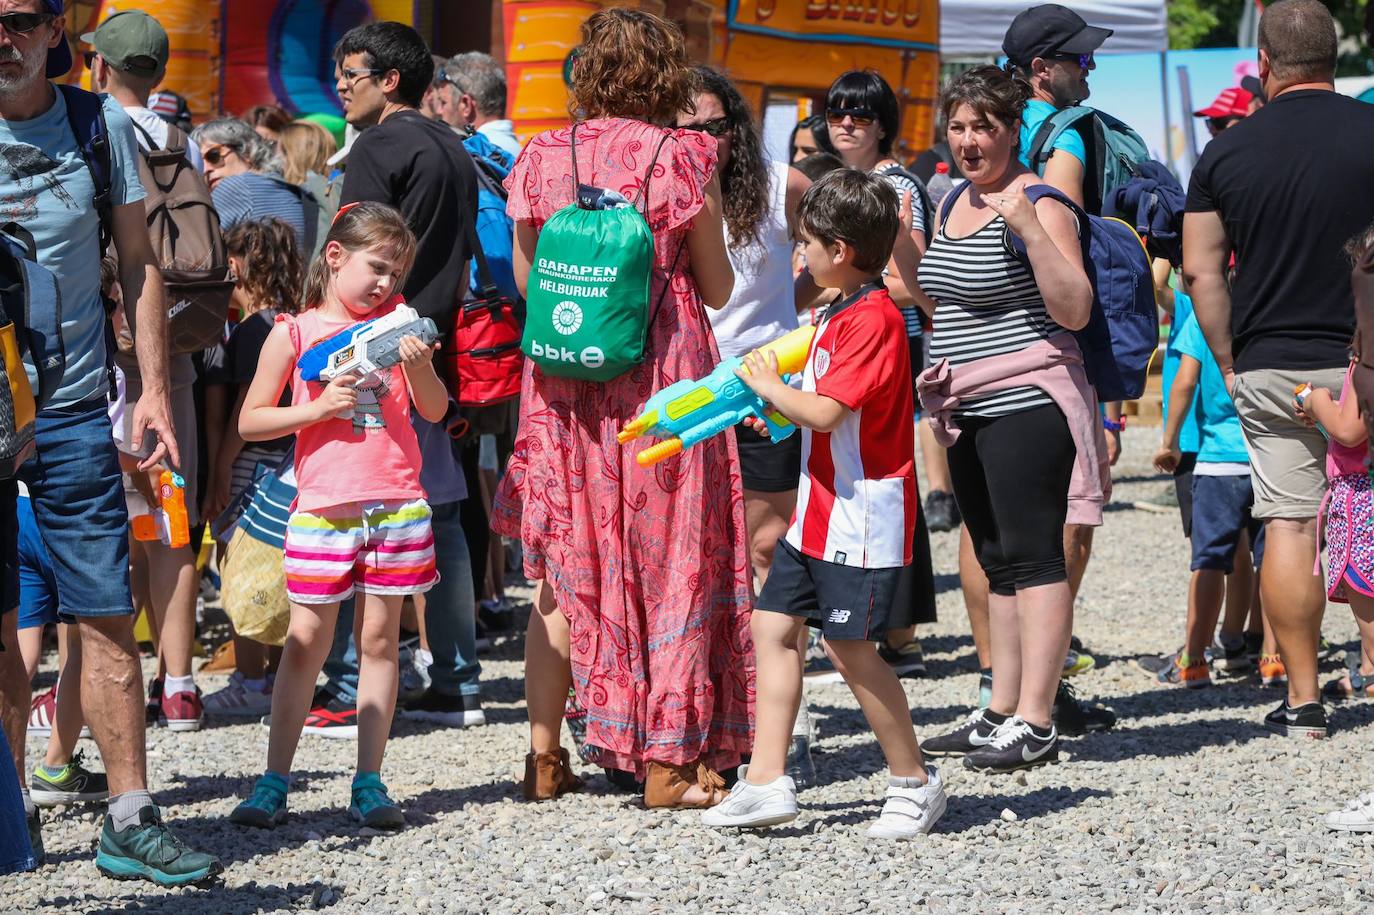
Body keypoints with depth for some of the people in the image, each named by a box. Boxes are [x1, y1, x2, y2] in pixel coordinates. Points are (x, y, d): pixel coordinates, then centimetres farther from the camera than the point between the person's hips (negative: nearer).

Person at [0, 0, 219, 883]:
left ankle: (132, 820, 4)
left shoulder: (102, 129, 3)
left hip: (75, 411, 1)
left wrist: (154, 388, 2)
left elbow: (139, 263, 9)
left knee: (109, 616, 0)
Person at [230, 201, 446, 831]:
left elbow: (436, 411, 8)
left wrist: (419, 366, -10)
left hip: (397, 507, 2)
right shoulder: (294, 333, 2)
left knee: (380, 638, 5)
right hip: (323, 509, -2)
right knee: (305, 641, -1)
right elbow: (250, 421, 2)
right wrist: (316, 408, -11)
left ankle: (369, 783, 9)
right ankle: (274, 782, 4)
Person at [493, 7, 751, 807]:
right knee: (669, 563, 5)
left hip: (564, 385, 3)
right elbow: (718, 288, 0)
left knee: (563, 574, 12)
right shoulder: (681, 157, -6)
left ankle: (546, 758, 15)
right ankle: (668, 763, 5)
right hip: (662, 376, -3)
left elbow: (527, 282, 8)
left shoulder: (541, 161, 2)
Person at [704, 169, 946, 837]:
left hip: (861, 513, -11)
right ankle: (767, 783, 7)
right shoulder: (844, 314, 15)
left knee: (851, 647, -6)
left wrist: (769, 385, -10)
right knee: (772, 626, 7)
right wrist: (773, 410, 12)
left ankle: (914, 782, 7)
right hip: (820, 511, 11)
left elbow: (825, 411, -25)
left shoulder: (873, 318, -18)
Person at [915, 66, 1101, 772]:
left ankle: (1035, 724, -11)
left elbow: (1074, 310, -18)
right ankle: (1000, 713, 16)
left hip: (1026, 403, -9)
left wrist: (1029, 228, -25)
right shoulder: (956, 202, 16)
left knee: (1033, 558, -10)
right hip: (969, 410, 9)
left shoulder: (1037, 203, -10)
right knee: (998, 563, 12)